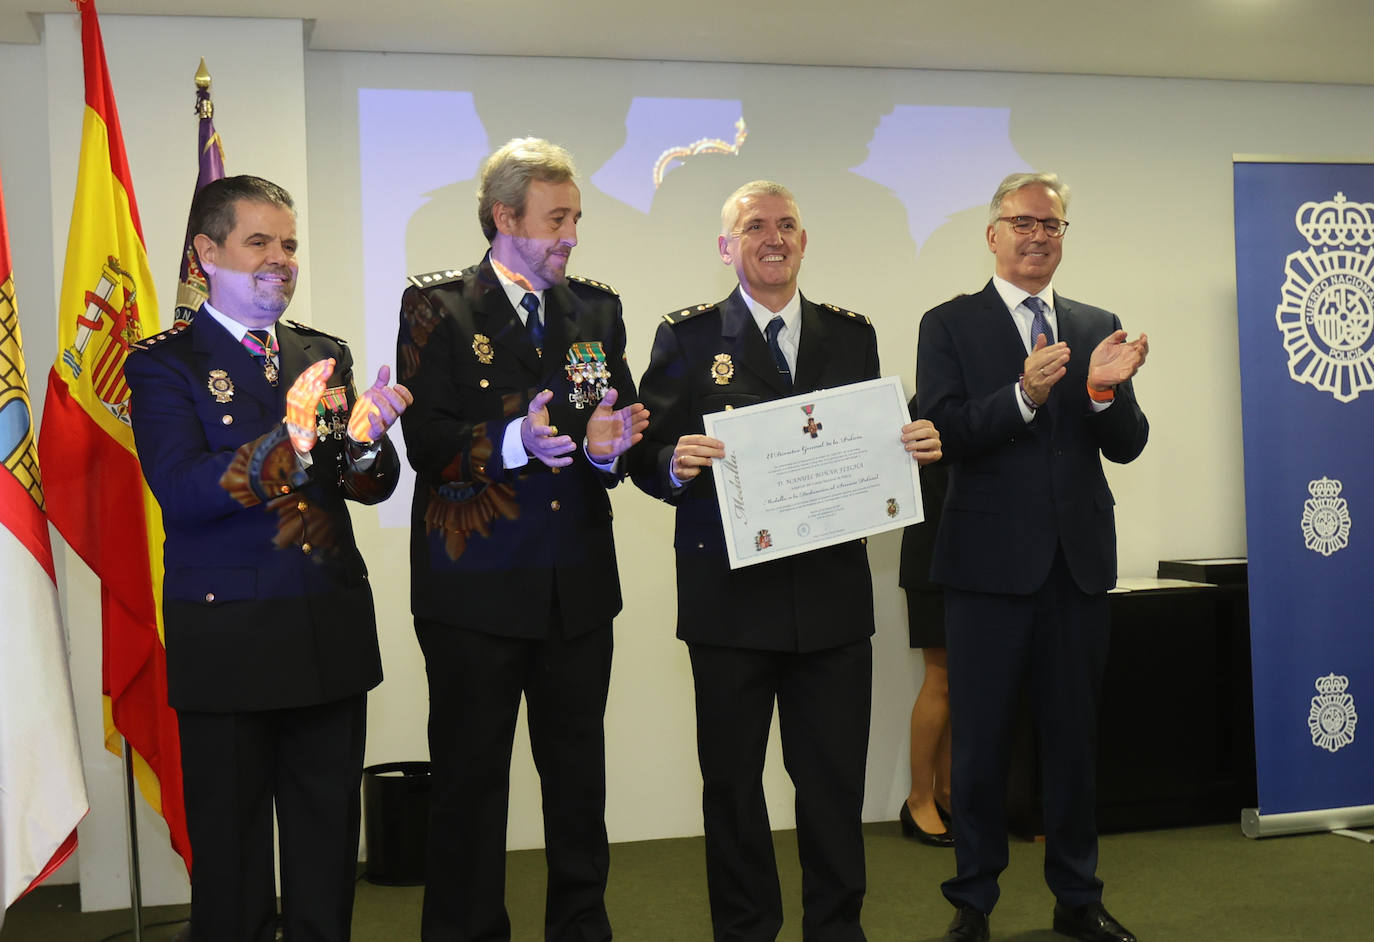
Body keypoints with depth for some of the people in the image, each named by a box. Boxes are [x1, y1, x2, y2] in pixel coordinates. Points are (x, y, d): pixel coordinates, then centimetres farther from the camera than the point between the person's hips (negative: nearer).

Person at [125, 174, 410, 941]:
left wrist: (366, 440, -17)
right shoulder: (164, 364, -3)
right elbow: (182, 493, -17)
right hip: (228, 640, -4)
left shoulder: (325, 355, 11)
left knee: (329, 840, 14)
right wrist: (290, 440, -30)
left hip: (331, 634, 4)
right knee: (231, 849, 8)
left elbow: (375, 484, 6)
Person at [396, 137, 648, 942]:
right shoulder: (437, 307, -3)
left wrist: (608, 445, -17)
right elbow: (427, 441, -12)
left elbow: (622, 425, 6)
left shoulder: (598, 309, 11)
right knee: (470, 779, 6)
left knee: (579, 775, 13)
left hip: (578, 586, 4)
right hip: (476, 588, -4)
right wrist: (514, 441, -28)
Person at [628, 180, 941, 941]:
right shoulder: (687, 338, 2)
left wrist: (917, 445, -10)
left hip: (833, 593, 2)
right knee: (732, 780, 9)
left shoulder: (852, 335, 11)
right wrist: (675, 464, -24)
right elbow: (647, 456, -2)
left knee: (835, 778, 8)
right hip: (730, 598, -2)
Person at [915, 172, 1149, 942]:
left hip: (1079, 561, 3)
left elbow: (1127, 447, 4)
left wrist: (1107, 390, -16)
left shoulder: (1099, 327, 10)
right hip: (991, 560, -3)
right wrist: (1024, 395, -26)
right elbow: (941, 434, -12)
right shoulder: (950, 326, 0)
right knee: (982, 740, 6)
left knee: (1075, 735, 13)